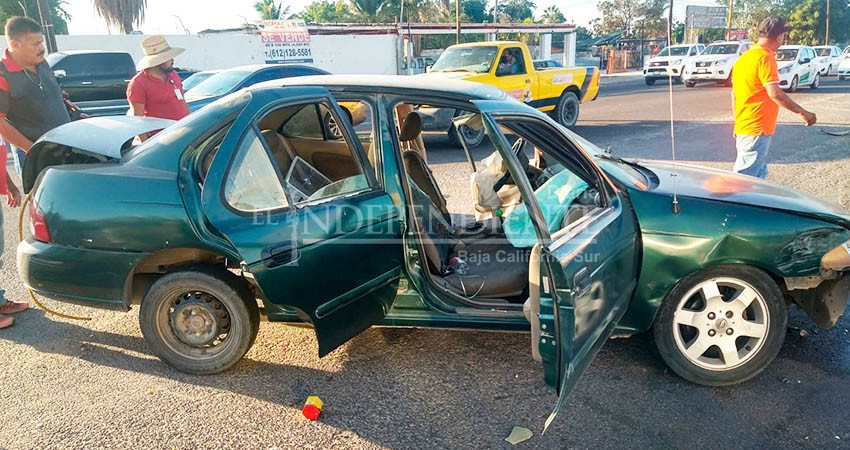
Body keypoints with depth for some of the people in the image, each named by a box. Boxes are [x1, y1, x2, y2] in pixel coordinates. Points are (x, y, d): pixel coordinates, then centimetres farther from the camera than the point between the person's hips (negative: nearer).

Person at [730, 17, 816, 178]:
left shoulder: (745, 57, 14)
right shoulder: (765, 57, -13)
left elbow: (734, 94, 19)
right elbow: (775, 93, -21)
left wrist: (739, 122, 26)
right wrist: (802, 112, -13)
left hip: (743, 128, 10)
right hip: (756, 130, -10)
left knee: (759, 174, 17)